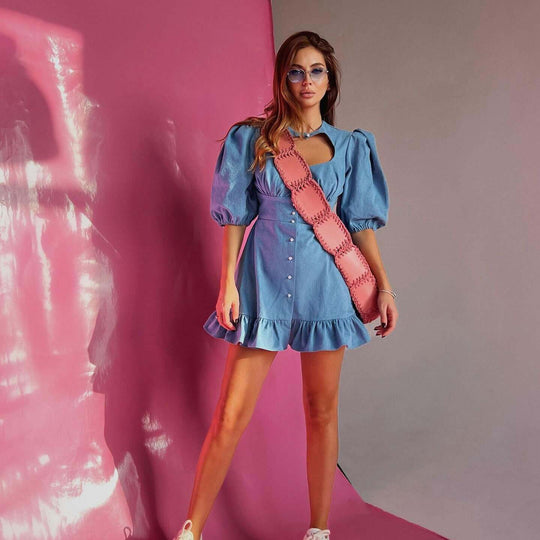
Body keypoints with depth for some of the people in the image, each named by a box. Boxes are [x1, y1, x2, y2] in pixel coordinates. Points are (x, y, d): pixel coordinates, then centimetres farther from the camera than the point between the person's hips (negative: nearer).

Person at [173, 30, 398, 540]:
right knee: (230, 416, -1)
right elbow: (236, 215, 3)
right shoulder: (252, 138, 4)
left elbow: (360, 222, 9)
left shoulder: (350, 146, 9)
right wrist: (228, 284, -4)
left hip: (325, 285, 2)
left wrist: (384, 286, 4)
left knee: (322, 411, 10)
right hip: (264, 284, -1)